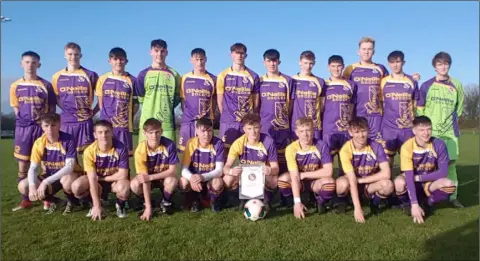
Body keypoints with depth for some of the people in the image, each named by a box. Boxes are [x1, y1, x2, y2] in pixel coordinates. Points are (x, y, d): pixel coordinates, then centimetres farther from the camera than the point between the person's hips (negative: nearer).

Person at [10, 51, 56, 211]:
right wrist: (24, 120, 1)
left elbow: (52, 108, 3)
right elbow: (16, 108, 13)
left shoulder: (46, 85, 1)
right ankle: (25, 200, 17)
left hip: (42, 127, -2)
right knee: (22, 166, 5)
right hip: (23, 129, 2)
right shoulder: (15, 86, 7)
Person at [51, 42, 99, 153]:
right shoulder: (57, 76, 7)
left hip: (85, 121, -2)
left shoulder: (90, 75, 0)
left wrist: (94, 111, -2)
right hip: (66, 121, 2)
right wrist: (65, 108, 6)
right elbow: (55, 97, 19)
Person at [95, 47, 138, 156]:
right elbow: (100, 103, 11)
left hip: (124, 125, -1)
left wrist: (127, 117, -4)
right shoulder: (103, 79, 6)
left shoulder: (132, 80, 2)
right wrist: (107, 116, 0)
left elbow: (135, 104, 6)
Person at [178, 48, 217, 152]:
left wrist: (210, 115, 0)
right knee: (185, 150, 0)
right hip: (188, 121, 1)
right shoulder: (185, 78, 6)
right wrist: (186, 114, 1)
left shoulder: (212, 79, 4)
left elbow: (215, 99, 10)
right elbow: (182, 99, 11)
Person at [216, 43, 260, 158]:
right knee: (226, 149, 0)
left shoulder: (253, 76, 5)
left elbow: (255, 99, 8)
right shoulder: (223, 75, 4)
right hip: (228, 121, -1)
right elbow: (220, 99, 6)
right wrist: (225, 115, 2)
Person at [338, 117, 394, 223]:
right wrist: (357, 208, -34)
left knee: (388, 185, -31)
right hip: (352, 185, -1)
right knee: (342, 183, -37)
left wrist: (361, 180, -21)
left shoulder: (376, 147, -17)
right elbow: (352, 180, -29)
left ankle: (374, 202, 3)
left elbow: (386, 173, -22)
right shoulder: (346, 150, -24)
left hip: (370, 185, 2)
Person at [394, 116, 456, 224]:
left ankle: (427, 202, 0)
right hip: (412, 184, -2)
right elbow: (409, 177, -28)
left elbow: (442, 172, -15)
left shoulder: (439, 144, -16)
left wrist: (418, 178, -20)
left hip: (430, 183, 2)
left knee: (449, 184, -29)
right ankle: (408, 203, -1)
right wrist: (414, 204, -33)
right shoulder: (407, 147, -23)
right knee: (399, 182, -35)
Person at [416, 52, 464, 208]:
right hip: (430, 131, -2)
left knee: (450, 163, 2)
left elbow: (459, 107, 21)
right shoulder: (426, 86, 0)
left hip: (450, 131, 2)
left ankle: (453, 196, 9)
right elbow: (419, 109, 4)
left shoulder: (457, 85, 6)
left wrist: (452, 119, 15)